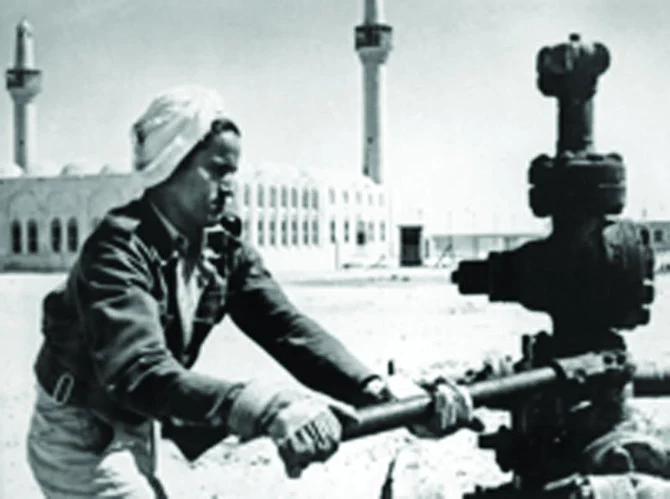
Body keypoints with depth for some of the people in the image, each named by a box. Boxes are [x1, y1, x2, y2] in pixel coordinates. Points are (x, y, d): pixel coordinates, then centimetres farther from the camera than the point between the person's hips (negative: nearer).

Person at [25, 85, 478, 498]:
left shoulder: (226, 248, -5)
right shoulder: (119, 249, -28)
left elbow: (288, 328, -18)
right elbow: (139, 370, -43)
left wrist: (380, 393, -35)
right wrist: (263, 408, -58)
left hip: (135, 437, 8)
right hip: (79, 443, -8)